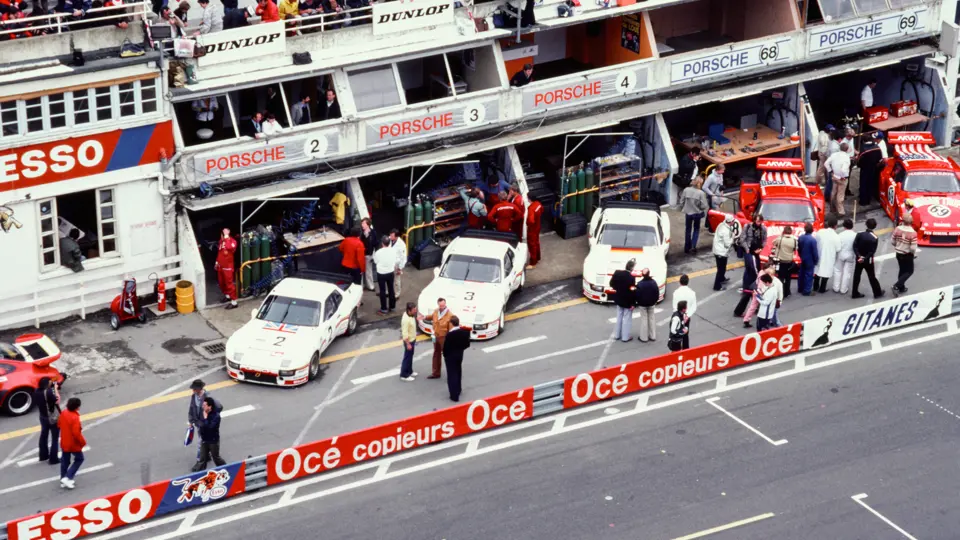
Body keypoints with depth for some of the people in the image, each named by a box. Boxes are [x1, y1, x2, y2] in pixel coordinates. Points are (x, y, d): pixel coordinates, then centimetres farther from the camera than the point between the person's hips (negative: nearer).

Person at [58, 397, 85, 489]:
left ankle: (63, 480, 28)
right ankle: (68, 478, 3)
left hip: (64, 442, 7)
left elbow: (59, 424, 11)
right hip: (74, 444, -7)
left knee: (65, 460, 20)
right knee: (79, 459, 12)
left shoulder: (63, 413, -5)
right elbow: (76, 433, -30)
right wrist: (83, 442, -16)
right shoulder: (75, 418, -29)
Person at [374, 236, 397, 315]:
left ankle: (384, 309, 12)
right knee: (391, 289, 17)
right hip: (390, 272, 4)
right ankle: (392, 307, 29)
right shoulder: (393, 250, -9)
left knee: (382, 291, 6)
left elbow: (375, 262, -2)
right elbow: (395, 262, 4)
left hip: (381, 273, -4)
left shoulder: (378, 252, -20)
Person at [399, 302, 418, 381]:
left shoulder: (410, 315, -5)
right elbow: (404, 333, -28)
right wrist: (408, 344, -23)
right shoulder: (406, 319, -32)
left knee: (410, 356, 23)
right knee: (407, 357, 4)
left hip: (412, 339, 9)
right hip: (409, 340, -9)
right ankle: (404, 375, 16)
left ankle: (409, 371, 40)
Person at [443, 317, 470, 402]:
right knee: (458, 373, 24)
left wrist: (445, 355, 0)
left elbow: (446, 347, -19)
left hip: (450, 356, -7)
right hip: (460, 355, 7)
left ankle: (454, 395, 0)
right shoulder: (464, 332, -9)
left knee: (452, 375, 0)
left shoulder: (450, 335, -27)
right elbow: (467, 344, -1)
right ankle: (457, 390, 40)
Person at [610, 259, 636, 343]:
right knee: (627, 319, 7)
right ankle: (625, 337, 15)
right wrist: (632, 303, -13)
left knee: (619, 317, 21)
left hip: (619, 299, 6)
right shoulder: (631, 277, -26)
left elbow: (612, 284, 0)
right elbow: (632, 291, -21)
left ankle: (617, 335, 29)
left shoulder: (617, 273, -11)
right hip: (627, 301, -6)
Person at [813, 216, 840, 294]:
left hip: (819, 255, 4)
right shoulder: (836, 236, -17)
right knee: (826, 272, 8)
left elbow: (815, 242, 1)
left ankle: (815, 287, 31)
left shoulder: (820, 232, -8)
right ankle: (822, 289, 14)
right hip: (829, 258, -4)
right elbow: (838, 249, -12)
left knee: (818, 271, 20)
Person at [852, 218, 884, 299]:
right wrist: (865, 258, -18)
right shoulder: (875, 238, -16)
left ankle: (855, 293, 16)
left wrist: (859, 256, -18)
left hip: (859, 259, 2)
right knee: (872, 277, 10)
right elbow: (872, 251, -19)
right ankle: (877, 293, 22)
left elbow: (855, 246, -14)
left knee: (856, 276, 11)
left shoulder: (859, 234, -10)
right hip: (868, 260, -2)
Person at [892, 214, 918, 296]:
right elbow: (913, 248, -24)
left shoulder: (898, 229, -13)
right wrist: (914, 254, -3)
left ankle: (901, 287, 32)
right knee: (909, 271, 12)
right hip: (908, 255, -5)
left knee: (902, 270, 23)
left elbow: (892, 241, -2)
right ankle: (897, 286, -1)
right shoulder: (913, 233, -26)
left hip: (898, 254, 5)